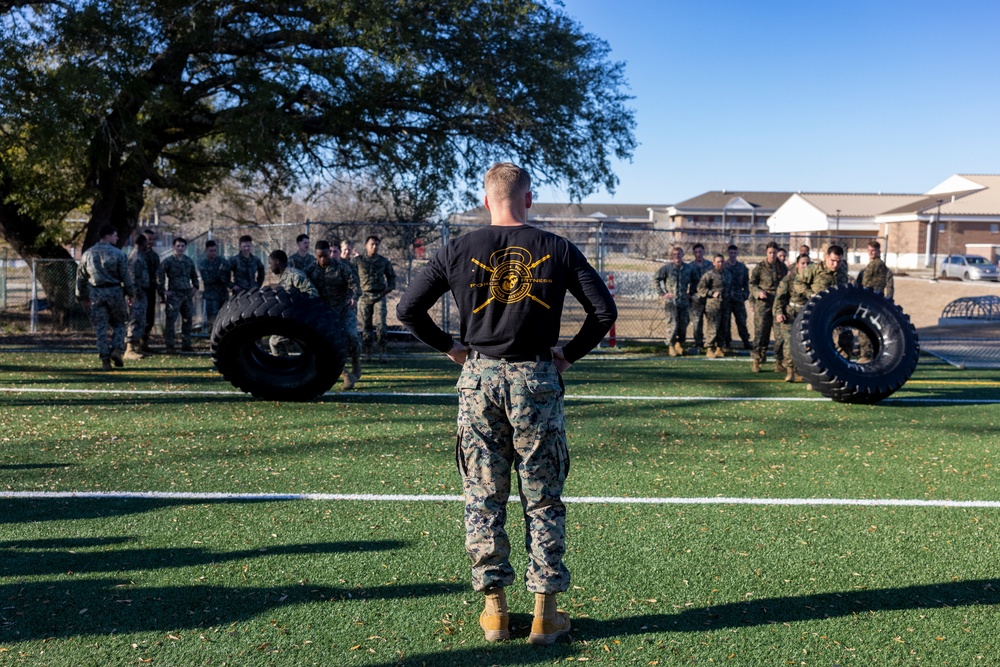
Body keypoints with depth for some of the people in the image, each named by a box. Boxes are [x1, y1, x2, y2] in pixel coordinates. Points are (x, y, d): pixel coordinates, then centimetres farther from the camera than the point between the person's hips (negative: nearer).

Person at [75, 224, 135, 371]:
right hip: (114, 292, -3)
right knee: (118, 323, 13)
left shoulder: (87, 254, 8)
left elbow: (81, 277, 12)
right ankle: (117, 349, -6)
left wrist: (83, 297, 20)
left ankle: (105, 360, 1)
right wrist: (130, 294, 4)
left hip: (96, 293, 3)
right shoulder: (117, 254, -6)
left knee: (100, 327, 4)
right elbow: (126, 276, -6)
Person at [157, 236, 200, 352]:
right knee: (171, 320, -9)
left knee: (188, 319, 8)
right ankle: (169, 346, -6)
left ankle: (186, 344, 17)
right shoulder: (168, 261, -4)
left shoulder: (189, 261, 13)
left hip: (187, 294, 6)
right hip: (174, 294, -6)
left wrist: (195, 287, 14)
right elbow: (159, 276, -8)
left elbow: (194, 275, 27)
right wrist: (163, 291, -11)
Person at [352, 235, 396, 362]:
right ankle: (367, 352, 9)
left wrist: (389, 288, 7)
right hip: (364, 296, 0)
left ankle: (382, 352, -6)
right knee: (367, 325, 3)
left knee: (380, 323, -10)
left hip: (379, 296, 0)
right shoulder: (357, 260, 4)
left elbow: (391, 276, 21)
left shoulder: (384, 261, 9)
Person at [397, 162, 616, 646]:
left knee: (483, 499, 11)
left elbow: (408, 309, 1)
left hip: (479, 378, 1)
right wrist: (570, 354, 6)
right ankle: (545, 612, 15)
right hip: (536, 379, -1)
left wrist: (451, 347, 9)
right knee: (543, 501, 9)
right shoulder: (557, 250, -1)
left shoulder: (459, 251, 1)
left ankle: (494, 611, 18)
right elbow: (605, 311, -3)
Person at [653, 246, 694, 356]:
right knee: (672, 324, -9)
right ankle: (671, 346, 1)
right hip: (671, 301, -4)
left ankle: (680, 345, 21)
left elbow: (691, 282, 24)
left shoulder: (688, 268, 8)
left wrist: (689, 293, 13)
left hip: (684, 301, 4)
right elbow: (655, 279, 2)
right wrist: (662, 293, -3)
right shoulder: (667, 267, -4)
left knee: (683, 324, 6)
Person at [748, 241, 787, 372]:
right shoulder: (760, 267, -1)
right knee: (760, 330, -9)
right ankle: (756, 360, -8)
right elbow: (751, 284, 2)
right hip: (763, 302, -4)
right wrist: (759, 292, -16)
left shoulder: (782, 266, 10)